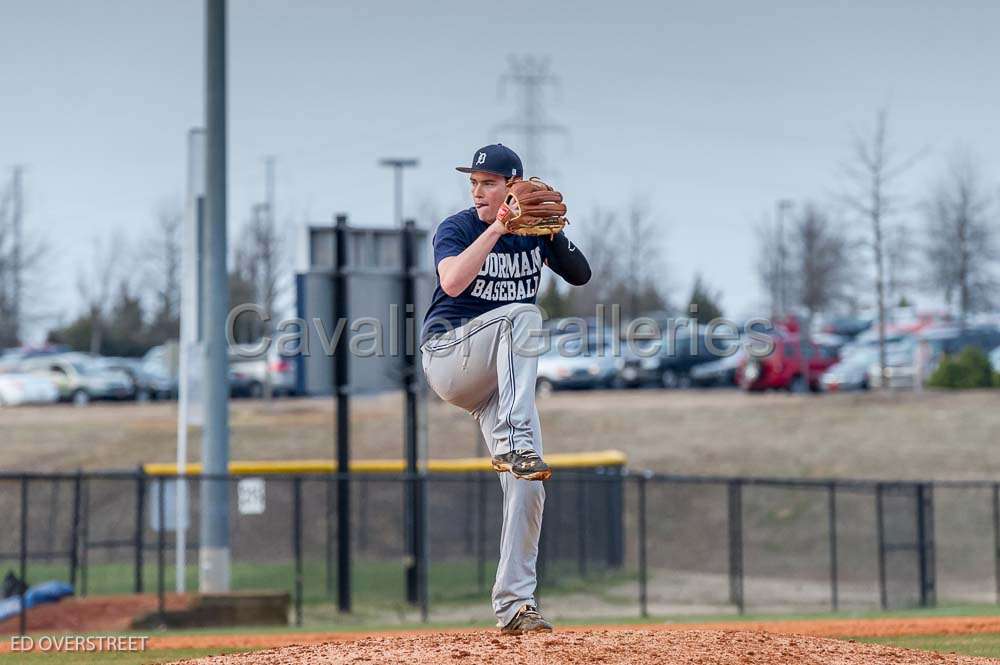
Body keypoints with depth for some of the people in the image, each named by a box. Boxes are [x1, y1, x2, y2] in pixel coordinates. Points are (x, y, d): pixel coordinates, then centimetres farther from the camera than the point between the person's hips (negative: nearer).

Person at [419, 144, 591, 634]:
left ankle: (513, 604, -4)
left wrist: (553, 232, -13)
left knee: (527, 484, -8)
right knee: (522, 313, -33)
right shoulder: (456, 229, -6)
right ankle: (512, 444, -44)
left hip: (500, 382, 5)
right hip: (447, 357, -5)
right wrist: (497, 228, -28)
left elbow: (580, 276, 3)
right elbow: (453, 282, -24)